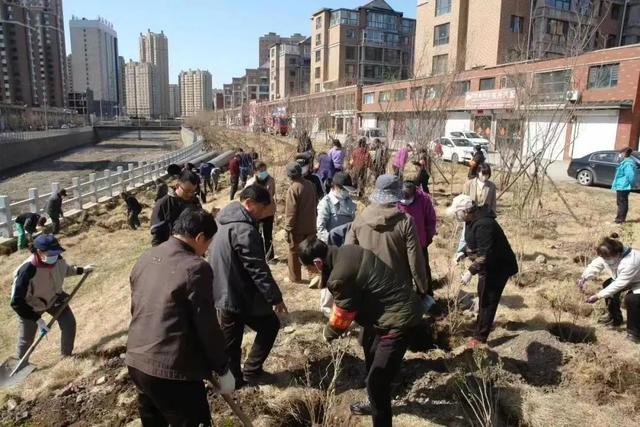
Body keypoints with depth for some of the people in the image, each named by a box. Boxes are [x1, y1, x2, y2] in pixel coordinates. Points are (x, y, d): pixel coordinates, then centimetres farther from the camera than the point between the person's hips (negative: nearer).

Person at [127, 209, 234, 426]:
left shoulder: (145, 259, 7)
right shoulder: (195, 267, -17)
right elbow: (207, 327, -15)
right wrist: (223, 369, -3)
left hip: (136, 362, 8)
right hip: (173, 370, -8)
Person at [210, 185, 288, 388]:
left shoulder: (224, 220, 6)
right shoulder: (243, 230, -25)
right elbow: (258, 269, -25)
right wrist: (275, 297, -19)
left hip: (223, 293, 9)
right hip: (241, 295, -9)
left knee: (230, 340, 18)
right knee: (270, 325, 12)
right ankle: (251, 370, 18)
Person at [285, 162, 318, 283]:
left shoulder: (293, 188, -20)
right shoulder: (310, 185, 1)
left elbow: (291, 212, -20)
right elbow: (315, 202, 11)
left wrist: (288, 229, -13)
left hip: (298, 227, -6)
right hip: (310, 225, 6)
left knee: (294, 252, 9)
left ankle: (295, 277, 18)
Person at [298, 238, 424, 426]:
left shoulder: (340, 277, -26)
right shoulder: (347, 250, 1)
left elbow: (341, 317, -9)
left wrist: (328, 333, 11)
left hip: (400, 318, -11)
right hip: (404, 307, 11)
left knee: (376, 380, -6)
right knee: (371, 353, 28)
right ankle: (376, 404, 49)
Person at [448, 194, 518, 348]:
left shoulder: (483, 225, -31)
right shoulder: (473, 220, 1)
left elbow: (485, 255, -34)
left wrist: (470, 271, -34)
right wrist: (463, 252, 7)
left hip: (498, 268, -11)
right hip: (489, 267, 11)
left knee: (487, 302, -1)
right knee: (484, 299, 24)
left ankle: (480, 337, 9)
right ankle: (481, 328, 43)